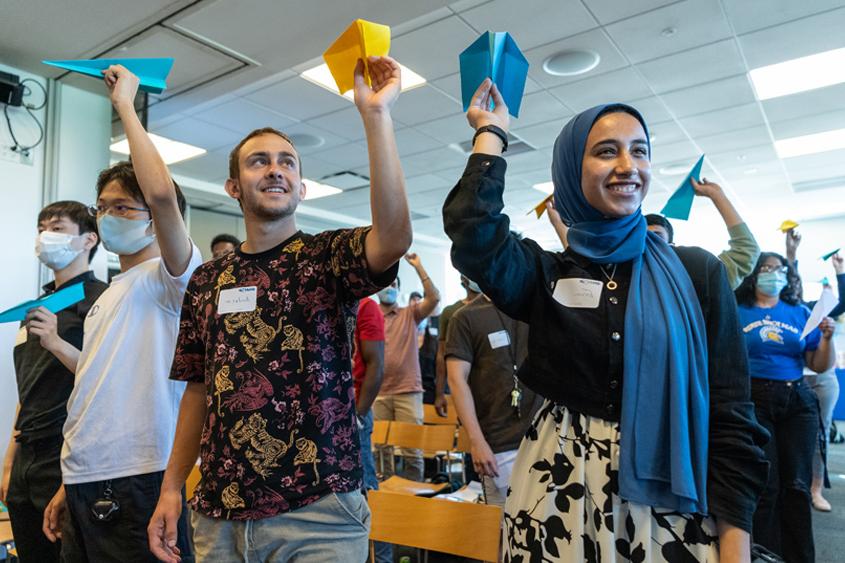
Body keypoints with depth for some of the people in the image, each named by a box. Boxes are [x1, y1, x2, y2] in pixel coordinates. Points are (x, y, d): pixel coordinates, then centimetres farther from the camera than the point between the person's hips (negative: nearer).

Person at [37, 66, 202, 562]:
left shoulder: (169, 276, -7)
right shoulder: (109, 297, 18)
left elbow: (163, 192, -26)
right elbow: (103, 385, 18)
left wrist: (124, 103, -14)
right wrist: (72, 484, 16)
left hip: (135, 483, -8)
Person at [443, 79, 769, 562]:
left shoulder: (697, 272, -2)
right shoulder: (545, 274, -1)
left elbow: (731, 414, -3)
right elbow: (472, 232, -22)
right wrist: (491, 133, -7)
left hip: (672, 502, 0)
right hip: (560, 488, 0)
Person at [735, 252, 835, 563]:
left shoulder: (800, 313, 10)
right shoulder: (737, 312, 2)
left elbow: (820, 366, 10)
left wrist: (827, 337, -5)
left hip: (798, 402, 3)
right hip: (753, 401, -3)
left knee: (796, 484, 7)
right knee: (764, 485, 1)